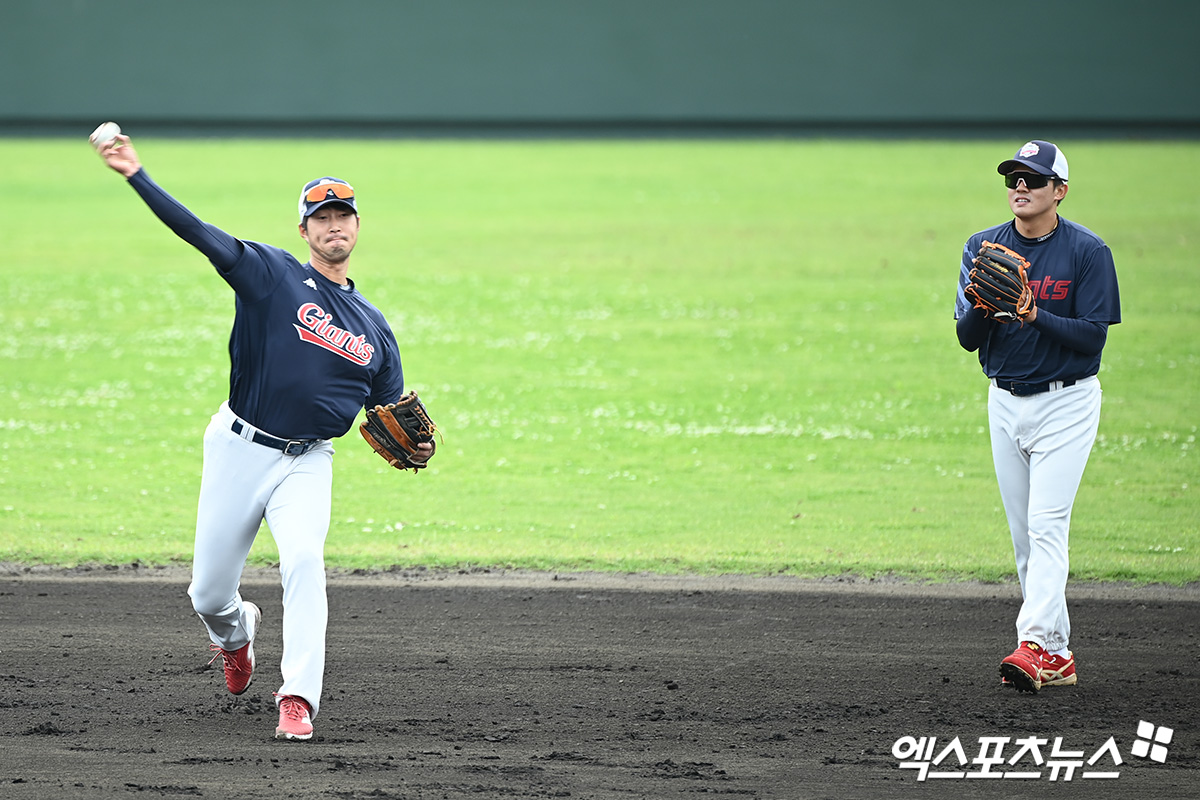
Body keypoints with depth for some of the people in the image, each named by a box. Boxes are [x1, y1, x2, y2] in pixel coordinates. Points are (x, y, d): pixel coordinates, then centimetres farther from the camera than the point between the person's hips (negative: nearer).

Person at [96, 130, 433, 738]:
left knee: (303, 559, -26)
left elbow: (392, 414, 16)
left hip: (307, 462, 1)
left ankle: (299, 700, -27)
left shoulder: (373, 327, 11)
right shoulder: (272, 274, -1)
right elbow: (197, 232, -13)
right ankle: (236, 632, 43)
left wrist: (415, 448, -8)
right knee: (209, 593, 5)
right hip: (239, 451, -1)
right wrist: (136, 175, -25)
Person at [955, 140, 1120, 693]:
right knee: (1024, 536, 7)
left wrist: (1035, 316, -28)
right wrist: (981, 305, -22)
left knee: (1046, 526, -16)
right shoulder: (983, 248, 3)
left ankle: (1033, 645, -25)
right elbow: (967, 337, 0)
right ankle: (1056, 655, 14)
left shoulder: (1088, 252, -10)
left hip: (1066, 403, -5)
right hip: (1005, 403, 5)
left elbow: (1093, 336, -14)